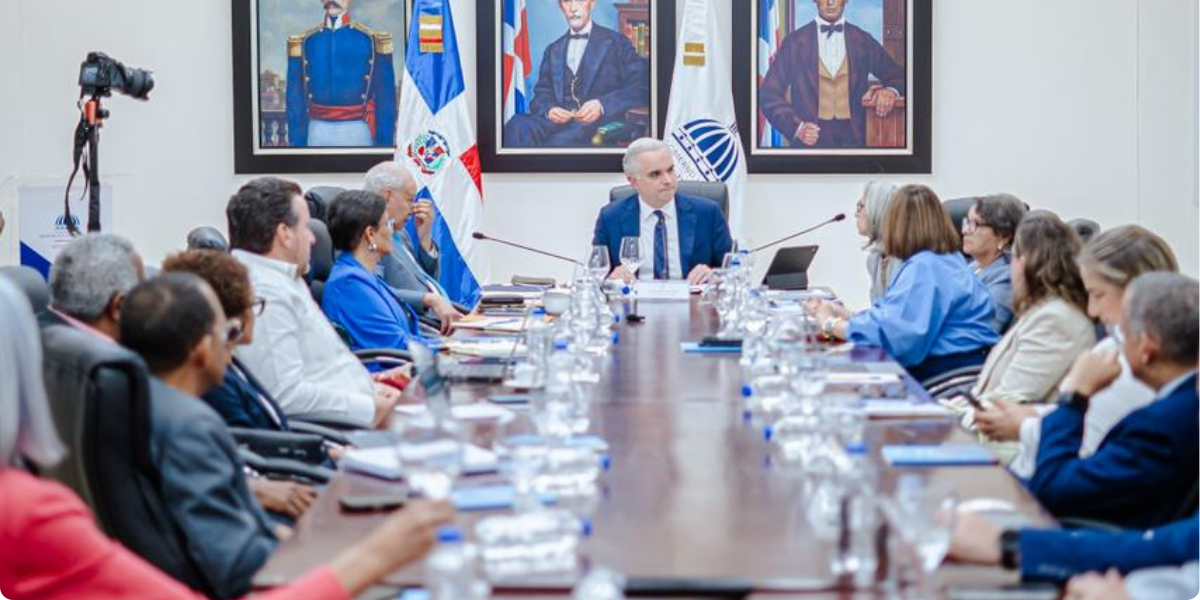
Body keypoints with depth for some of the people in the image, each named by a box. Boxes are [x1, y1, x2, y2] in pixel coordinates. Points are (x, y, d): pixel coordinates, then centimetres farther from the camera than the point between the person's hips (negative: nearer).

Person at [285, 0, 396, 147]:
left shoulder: (372, 39, 1)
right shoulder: (304, 42, 7)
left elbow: (386, 96, 0)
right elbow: (296, 98, 8)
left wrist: (384, 142, -5)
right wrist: (297, 141, 2)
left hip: (357, 132, -2)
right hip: (318, 133, 2)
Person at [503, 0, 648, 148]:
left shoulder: (616, 43, 12)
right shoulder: (553, 50, 26)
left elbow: (640, 89, 1)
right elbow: (542, 93, 19)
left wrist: (602, 105, -15)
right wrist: (548, 109, -7)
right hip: (559, 118, 4)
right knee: (518, 125, -32)